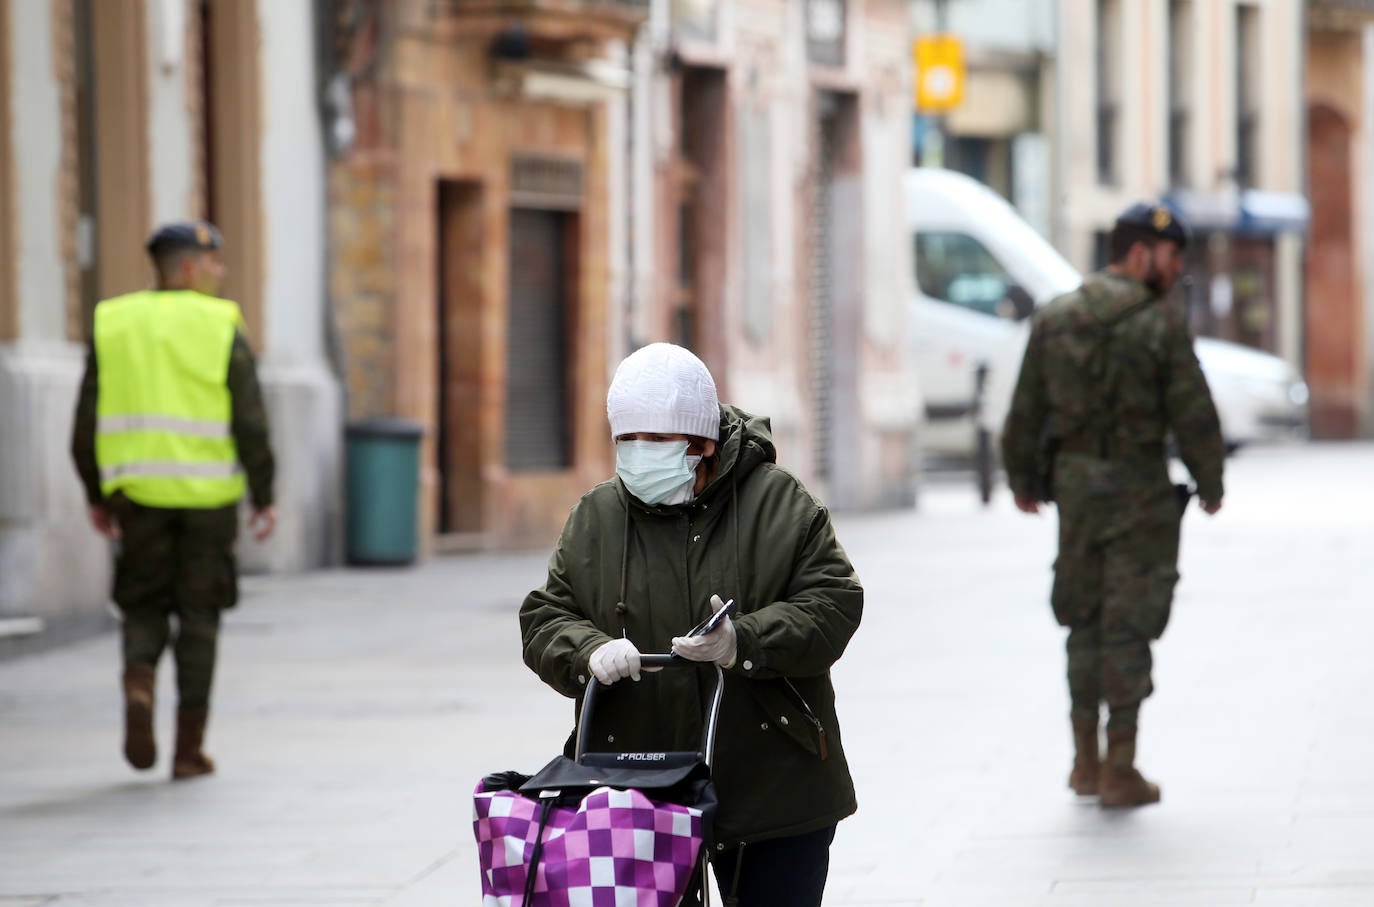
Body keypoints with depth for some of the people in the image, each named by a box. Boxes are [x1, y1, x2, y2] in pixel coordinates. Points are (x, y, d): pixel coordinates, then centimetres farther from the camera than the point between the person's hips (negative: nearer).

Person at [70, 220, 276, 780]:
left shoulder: (113, 326, 6)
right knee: (199, 616, 8)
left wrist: (97, 496, 14)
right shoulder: (222, 329, -3)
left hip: (138, 495, 2)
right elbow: (250, 424, -9)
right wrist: (264, 499, -3)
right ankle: (188, 748, 7)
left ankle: (138, 685, -16)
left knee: (145, 606, 15)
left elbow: (87, 424, 5)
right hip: (208, 495, -2)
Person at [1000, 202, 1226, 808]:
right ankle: (1120, 771, 0)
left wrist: (1023, 478, 20)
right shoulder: (1161, 324, -11)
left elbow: (1025, 412, 7)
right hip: (1139, 488, -4)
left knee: (1086, 621, 16)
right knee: (1128, 625, 0)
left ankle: (1086, 763, 19)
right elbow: (1193, 416, -10)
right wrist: (1211, 484, 4)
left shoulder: (1053, 319, 4)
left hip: (1074, 484, 5)